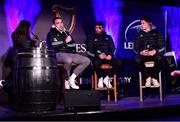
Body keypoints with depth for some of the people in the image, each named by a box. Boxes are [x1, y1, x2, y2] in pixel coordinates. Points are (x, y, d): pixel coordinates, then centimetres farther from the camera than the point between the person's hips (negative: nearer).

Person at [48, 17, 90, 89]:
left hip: (70, 54, 6)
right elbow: (53, 45, -11)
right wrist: (65, 41, -7)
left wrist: (64, 45, 3)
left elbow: (73, 45, 19)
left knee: (87, 61, -11)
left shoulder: (66, 33, 25)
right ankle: (67, 81, -18)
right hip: (59, 54, -6)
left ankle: (71, 78, -11)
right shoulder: (52, 33, 7)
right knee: (69, 60, -41)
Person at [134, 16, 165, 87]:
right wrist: (141, 52, -13)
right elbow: (136, 47, 9)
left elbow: (162, 46, 2)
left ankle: (154, 78, -18)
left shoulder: (156, 33, 11)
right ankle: (147, 77, -16)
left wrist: (155, 51, -18)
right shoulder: (140, 34, 16)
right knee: (138, 60, -33)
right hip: (143, 54, 1)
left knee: (160, 58, -36)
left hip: (154, 53, -1)